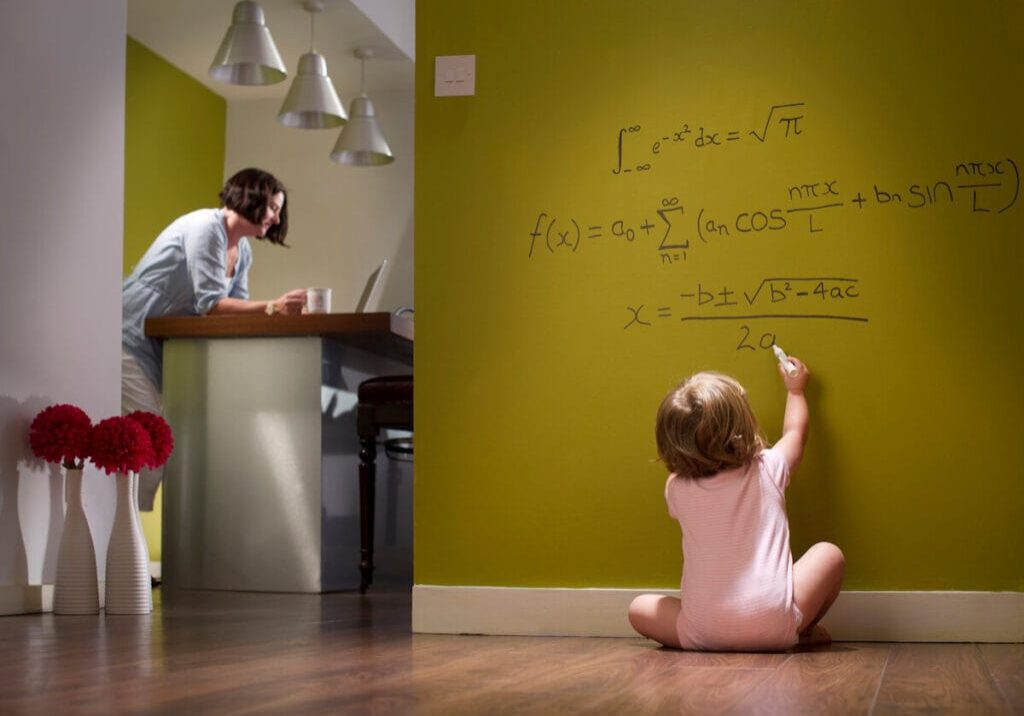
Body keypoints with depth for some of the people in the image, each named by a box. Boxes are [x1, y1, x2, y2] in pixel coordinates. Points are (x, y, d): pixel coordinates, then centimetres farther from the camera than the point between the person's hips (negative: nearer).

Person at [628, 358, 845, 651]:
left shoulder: (677, 488, 1)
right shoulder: (767, 470, 1)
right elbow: (796, 432, 26)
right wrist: (795, 390, 43)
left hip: (703, 635, 0)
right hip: (775, 626, 0)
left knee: (640, 608, 21)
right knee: (829, 554, 17)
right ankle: (803, 632, 21)